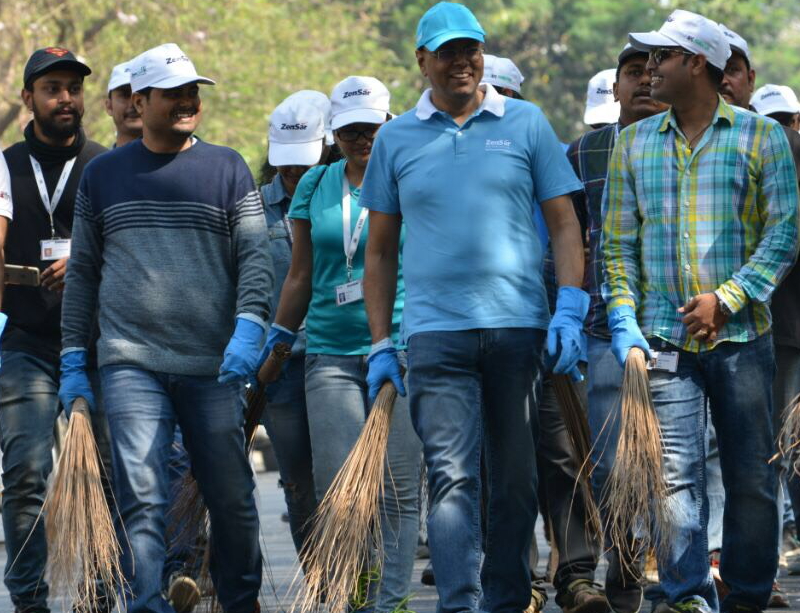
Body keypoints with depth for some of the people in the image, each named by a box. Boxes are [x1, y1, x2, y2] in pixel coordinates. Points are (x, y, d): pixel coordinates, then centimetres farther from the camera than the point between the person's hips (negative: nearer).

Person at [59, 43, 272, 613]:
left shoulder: (227, 170, 8)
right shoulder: (103, 176, 11)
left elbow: (256, 258, 2)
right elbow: (83, 272, 15)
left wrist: (247, 331, -14)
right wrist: (74, 361, 9)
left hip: (214, 366, 0)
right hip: (131, 364, 0)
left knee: (232, 498, 6)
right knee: (141, 500, -12)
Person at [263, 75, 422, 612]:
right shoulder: (316, 187, 12)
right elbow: (301, 276, 18)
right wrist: (274, 344, 17)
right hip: (331, 353, 2)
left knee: (398, 489, -4)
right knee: (337, 487, -7)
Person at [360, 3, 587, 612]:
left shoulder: (526, 123, 8)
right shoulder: (396, 139, 9)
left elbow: (564, 222, 7)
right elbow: (380, 249, 13)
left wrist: (570, 308, -6)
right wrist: (381, 344, 7)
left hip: (520, 326, 1)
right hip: (435, 329, -1)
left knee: (516, 478, 7)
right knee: (452, 476, -12)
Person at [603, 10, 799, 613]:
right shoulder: (633, 143, 11)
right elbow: (618, 242, 11)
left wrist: (727, 298, -13)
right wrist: (624, 320, -1)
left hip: (741, 335, -1)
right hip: (664, 336, 2)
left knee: (751, 476, 3)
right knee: (676, 474, -6)